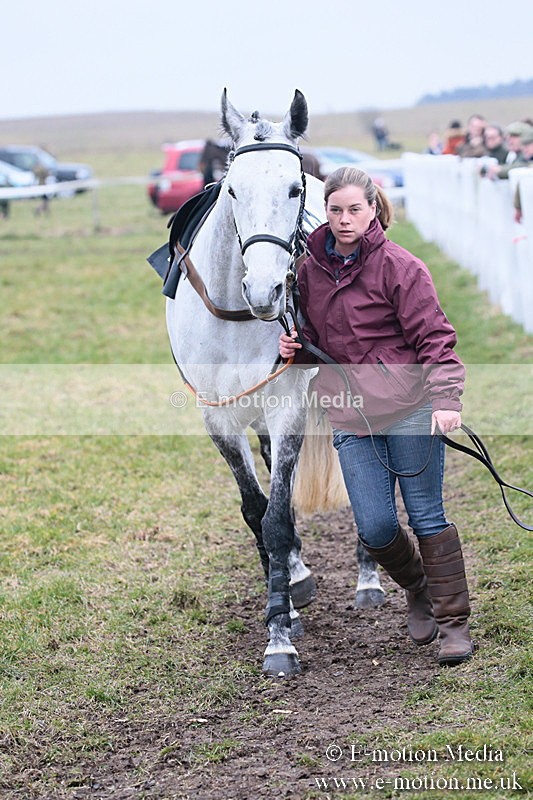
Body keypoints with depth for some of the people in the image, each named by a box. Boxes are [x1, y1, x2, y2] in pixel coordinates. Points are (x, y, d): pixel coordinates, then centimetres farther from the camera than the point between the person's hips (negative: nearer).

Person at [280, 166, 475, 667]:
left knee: (427, 516, 0)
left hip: (408, 405, -4)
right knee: (375, 527, -1)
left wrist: (445, 399, -21)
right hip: (350, 414, 4)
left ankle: (454, 622, 12)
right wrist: (295, 348, 2)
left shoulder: (399, 267, -7)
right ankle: (418, 590, 29)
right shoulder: (311, 269, 9)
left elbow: (434, 338, -9)